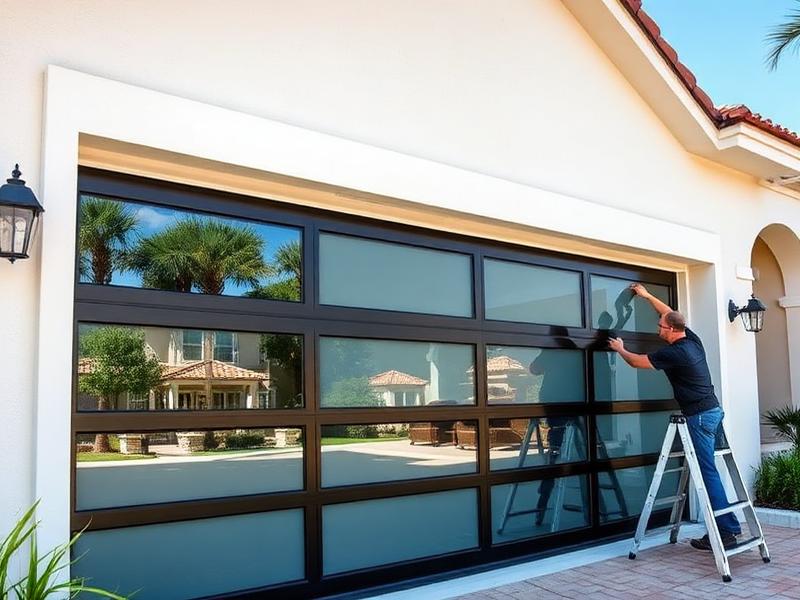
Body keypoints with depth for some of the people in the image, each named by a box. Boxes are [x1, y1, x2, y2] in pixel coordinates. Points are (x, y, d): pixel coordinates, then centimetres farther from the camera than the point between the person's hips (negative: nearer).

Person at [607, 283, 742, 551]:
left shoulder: (672, 353, -15)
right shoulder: (693, 340, 9)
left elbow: (636, 361, -1)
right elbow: (671, 314, 26)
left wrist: (620, 349, 18)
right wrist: (647, 296, 34)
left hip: (699, 417, -9)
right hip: (713, 411, 9)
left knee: (708, 473, -6)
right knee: (707, 470, 11)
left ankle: (727, 531, -4)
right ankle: (727, 525, 15)